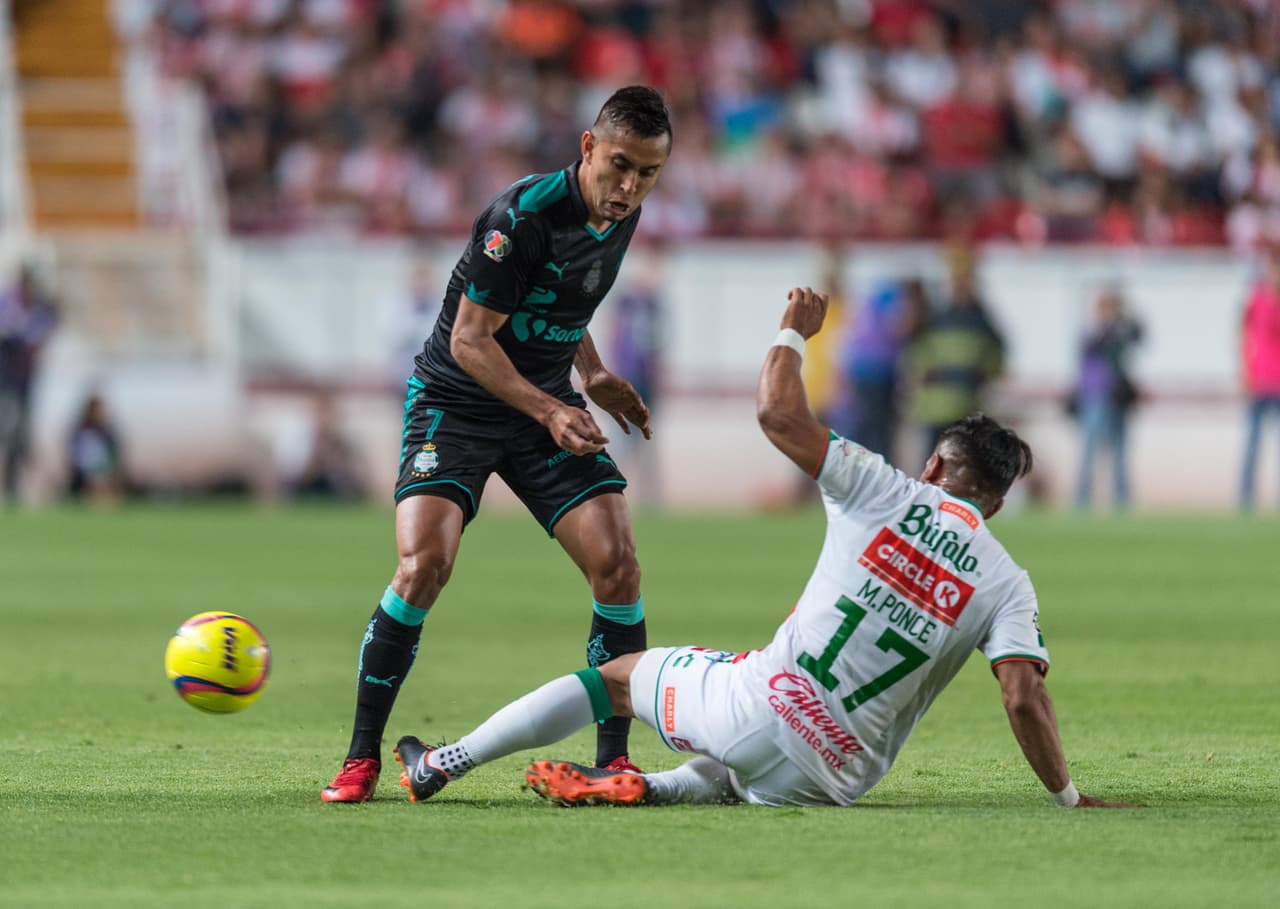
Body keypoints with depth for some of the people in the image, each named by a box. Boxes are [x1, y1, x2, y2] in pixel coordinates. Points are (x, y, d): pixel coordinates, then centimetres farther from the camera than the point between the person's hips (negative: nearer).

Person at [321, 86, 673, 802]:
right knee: (423, 564, -23)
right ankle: (363, 758, -9)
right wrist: (551, 412, -26)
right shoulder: (525, 213, -23)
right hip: (457, 401, -6)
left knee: (617, 564, -12)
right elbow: (469, 340, -20)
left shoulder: (623, 217, 1)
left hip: (548, 401, 6)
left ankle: (613, 759, 0)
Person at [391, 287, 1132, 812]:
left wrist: (794, 332, 14)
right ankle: (651, 788, 6)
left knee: (616, 675, 21)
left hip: (767, 705, -2)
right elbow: (1025, 697, -10)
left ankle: (440, 767, 26)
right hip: (837, 777, 2)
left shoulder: (884, 494, -1)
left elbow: (779, 413, -3)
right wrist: (1072, 800, 0)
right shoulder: (1007, 584, 1)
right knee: (735, 778, 36)